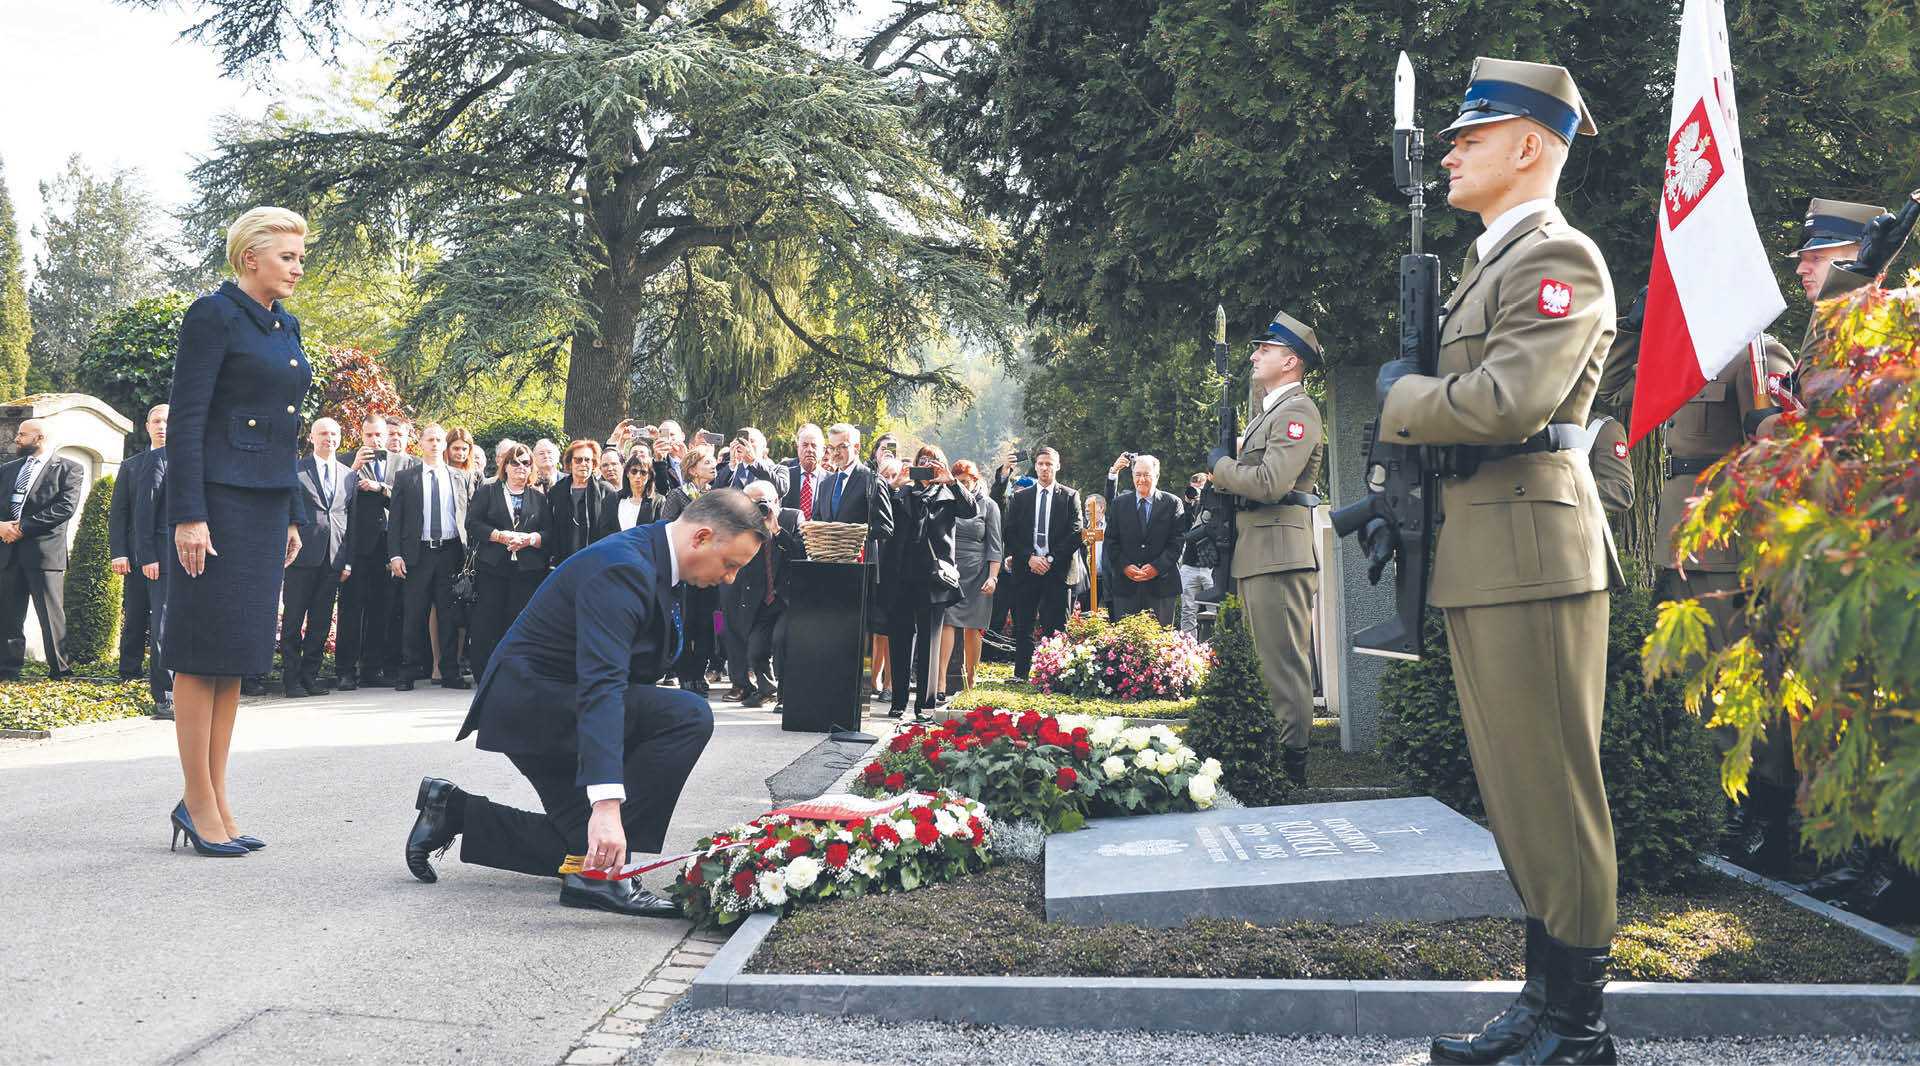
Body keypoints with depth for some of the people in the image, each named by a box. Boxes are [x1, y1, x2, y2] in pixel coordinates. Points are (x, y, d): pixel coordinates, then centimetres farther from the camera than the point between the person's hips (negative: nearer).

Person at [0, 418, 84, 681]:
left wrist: (23, 527, -13)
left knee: (51, 614, -5)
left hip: (45, 551, -5)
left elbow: (65, 507, -9)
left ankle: (60, 670, -1)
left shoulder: (68, 469, 3)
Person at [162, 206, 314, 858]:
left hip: (266, 504, 8)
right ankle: (199, 804, 4)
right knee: (204, 653, -2)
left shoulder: (286, 326, 16)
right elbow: (185, 420, -13)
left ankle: (216, 801, 14)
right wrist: (188, 515, -19)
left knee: (237, 657, 9)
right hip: (217, 500, -8)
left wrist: (291, 516, 18)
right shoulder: (213, 315, -8)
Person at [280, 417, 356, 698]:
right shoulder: (295, 470, 3)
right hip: (302, 555, -4)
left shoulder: (350, 475, 14)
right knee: (293, 619, 0)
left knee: (321, 621, 7)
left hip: (333, 557, 4)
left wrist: (348, 559, 9)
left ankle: (310, 674, 15)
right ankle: (291, 678, 5)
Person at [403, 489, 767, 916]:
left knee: (584, 846, 14)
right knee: (689, 716, -25)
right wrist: (607, 802, -46)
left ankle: (453, 810, 20)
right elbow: (601, 685, -38)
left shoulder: (650, 557, 5)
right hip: (532, 699, -10)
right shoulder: (622, 568, -26)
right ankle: (596, 875, -20)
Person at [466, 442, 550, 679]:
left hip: (528, 570, 1)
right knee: (487, 623, -4)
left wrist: (529, 538, -11)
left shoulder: (539, 497, 15)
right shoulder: (487, 491, 11)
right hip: (492, 568, -1)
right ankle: (483, 675, 3)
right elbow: (472, 524, 1)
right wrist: (500, 536, -11)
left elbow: (548, 533, 8)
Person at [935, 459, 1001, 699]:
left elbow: (995, 546, 3)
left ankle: (969, 682, 13)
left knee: (972, 628, 2)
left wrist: (993, 577, -5)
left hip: (976, 573, 0)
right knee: (946, 623, -11)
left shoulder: (988, 506, 6)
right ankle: (940, 684, -17)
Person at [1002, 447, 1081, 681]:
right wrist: (1029, 558, -8)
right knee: (1023, 626, 2)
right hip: (1025, 569, 2)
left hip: (1057, 570, -2)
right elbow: (1011, 534, 7)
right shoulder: (1020, 498, 12)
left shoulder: (1070, 497, 7)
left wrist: (1051, 559, -9)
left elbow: (1075, 534, 0)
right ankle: (1020, 675, 7)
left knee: (1054, 626, -5)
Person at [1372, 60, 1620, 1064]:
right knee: (1512, 792, 14)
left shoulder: (1560, 259, -11)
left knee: (1552, 791, -3)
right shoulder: (1491, 262, 20)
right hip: (1478, 560, 10)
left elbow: (1507, 403, -24)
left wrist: (1398, 392, -9)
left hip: (1533, 553, -10)